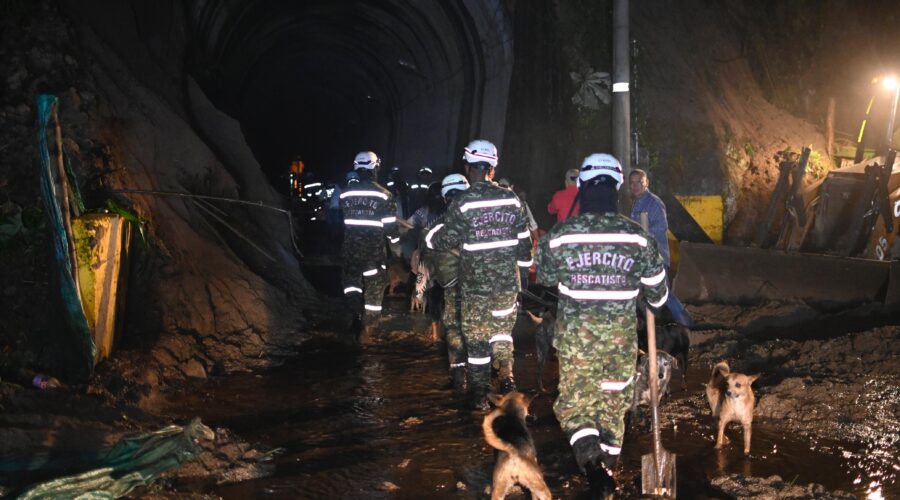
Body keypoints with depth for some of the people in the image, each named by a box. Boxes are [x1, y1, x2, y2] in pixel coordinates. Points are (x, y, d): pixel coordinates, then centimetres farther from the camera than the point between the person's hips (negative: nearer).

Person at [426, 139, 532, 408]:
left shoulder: (463, 203, -14)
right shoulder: (512, 199, -1)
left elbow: (444, 241, -9)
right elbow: (524, 239, 7)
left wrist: (430, 237, 12)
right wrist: (524, 263, 22)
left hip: (475, 284, -3)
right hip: (508, 281, 3)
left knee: (476, 337, 9)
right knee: (502, 326, 25)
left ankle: (479, 394, 16)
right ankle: (505, 370, 7)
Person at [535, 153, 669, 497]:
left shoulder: (560, 235, -10)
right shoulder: (637, 236, -7)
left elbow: (544, 277, 9)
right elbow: (657, 291, 4)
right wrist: (654, 301, 28)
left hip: (575, 335, -1)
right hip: (621, 335, 2)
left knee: (575, 403, 11)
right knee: (614, 404, 18)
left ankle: (591, 461, -13)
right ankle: (607, 471, 28)